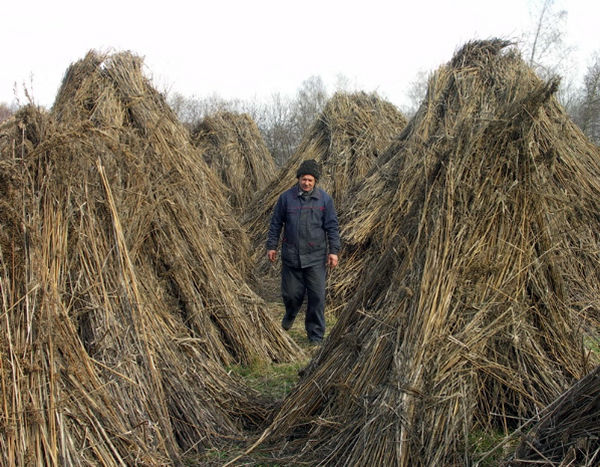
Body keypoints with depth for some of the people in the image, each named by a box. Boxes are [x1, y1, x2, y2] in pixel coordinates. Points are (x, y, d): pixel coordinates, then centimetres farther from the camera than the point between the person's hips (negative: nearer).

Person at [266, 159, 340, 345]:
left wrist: (334, 251, -3)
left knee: (317, 296, -1)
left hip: (316, 258, -1)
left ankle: (316, 335, 12)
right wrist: (271, 246, 5)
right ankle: (290, 315, 43)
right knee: (291, 293, 8)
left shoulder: (324, 199, -1)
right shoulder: (286, 197, 0)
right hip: (291, 256, 1)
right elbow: (275, 223, 7)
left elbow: (332, 226, 2)